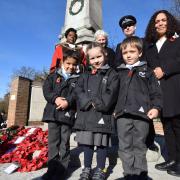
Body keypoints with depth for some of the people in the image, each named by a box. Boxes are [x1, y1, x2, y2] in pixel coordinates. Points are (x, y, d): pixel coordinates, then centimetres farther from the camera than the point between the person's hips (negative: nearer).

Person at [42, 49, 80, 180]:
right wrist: (55, 98, -18)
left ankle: (62, 169, 19)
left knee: (65, 142, 6)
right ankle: (52, 168, 22)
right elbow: (46, 90, 0)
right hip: (53, 113, 2)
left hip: (68, 114, -1)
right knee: (53, 141, 9)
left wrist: (68, 101, -22)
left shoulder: (77, 79, 7)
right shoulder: (54, 76, 11)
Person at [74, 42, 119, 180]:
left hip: (103, 114, -3)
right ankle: (87, 169, 28)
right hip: (86, 114, 4)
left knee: (102, 143, 7)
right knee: (87, 143, 12)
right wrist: (89, 102, -12)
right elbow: (78, 91, 3)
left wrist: (99, 103, -16)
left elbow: (111, 93, -8)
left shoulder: (111, 74, 3)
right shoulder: (85, 76, 15)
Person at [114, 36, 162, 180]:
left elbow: (156, 93, 5)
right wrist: (114, 109, 8)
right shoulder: (119, 73, 14)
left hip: (141, 114, -2)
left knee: (139, 147, 10)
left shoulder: (147, 71, 8)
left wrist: (156, 107, -8)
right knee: (125, 148, 6)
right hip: (122, 115, 2)